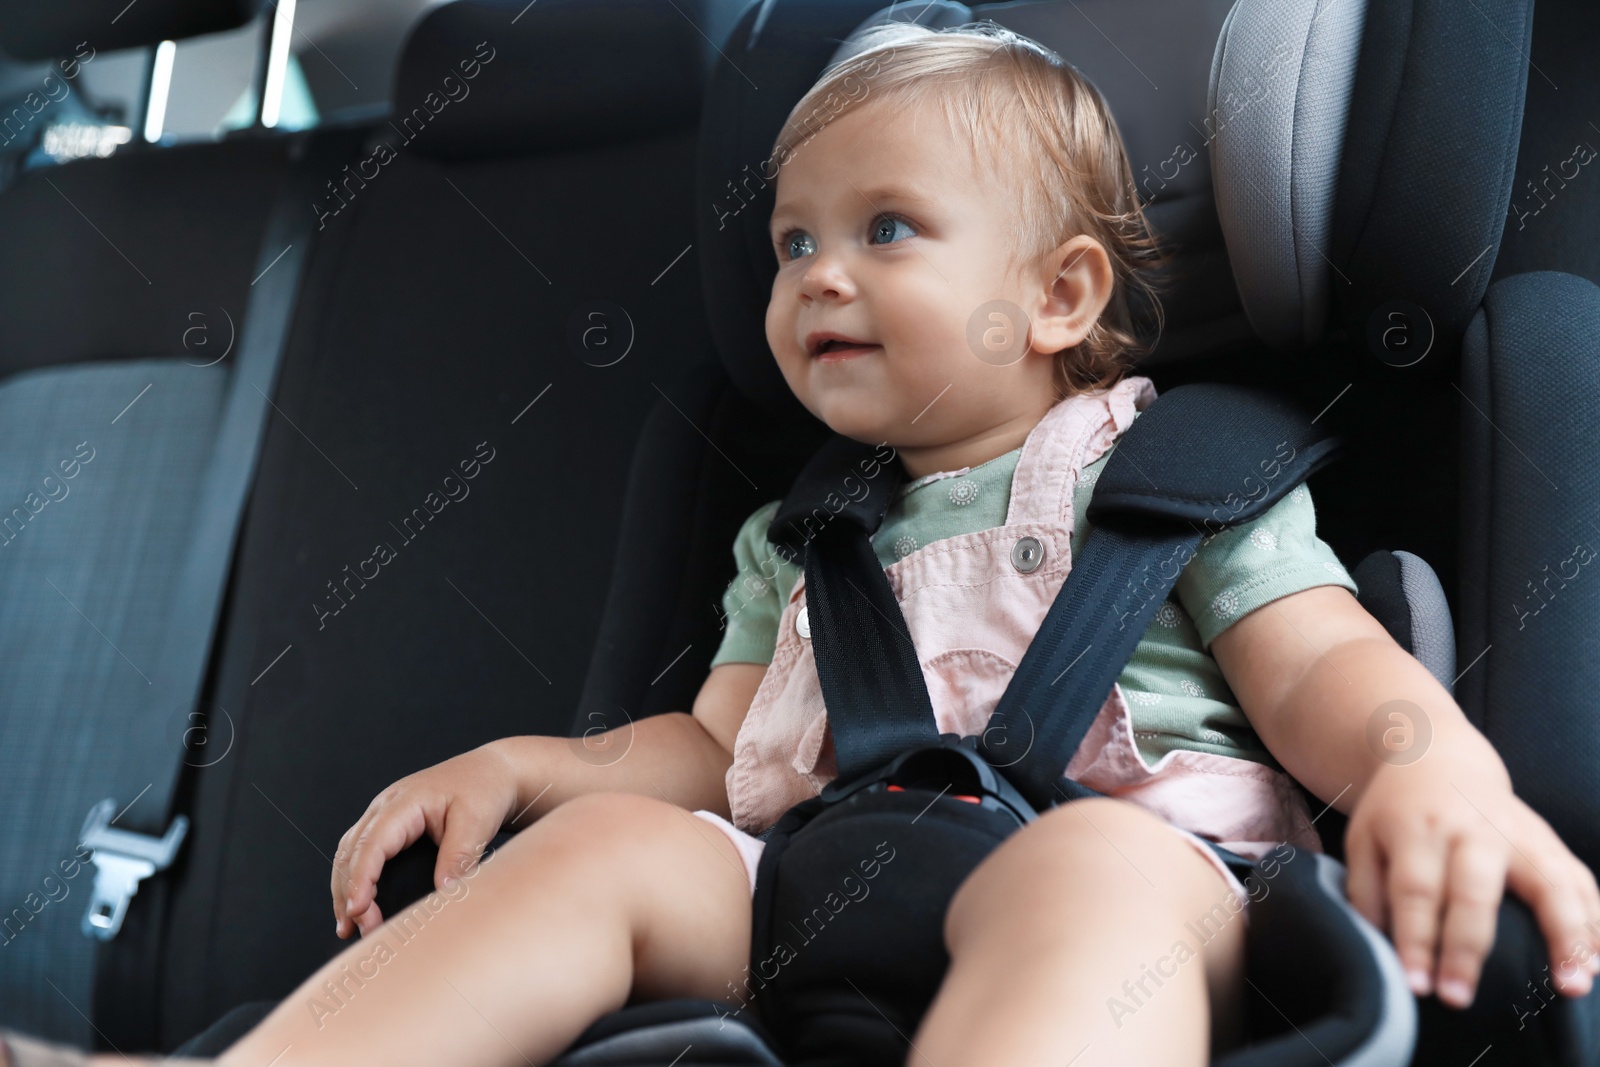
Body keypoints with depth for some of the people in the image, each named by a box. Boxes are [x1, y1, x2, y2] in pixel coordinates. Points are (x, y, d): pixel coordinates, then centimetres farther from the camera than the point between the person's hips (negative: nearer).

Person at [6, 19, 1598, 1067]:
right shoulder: (802, 537, 26)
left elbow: (1319, 666, 2)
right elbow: (714, 747, 23)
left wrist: (1439, 768, -21)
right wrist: (527, 764, 6)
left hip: (1140, 860, -4)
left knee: (1085, 861, -38)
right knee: (604, 846, -18)